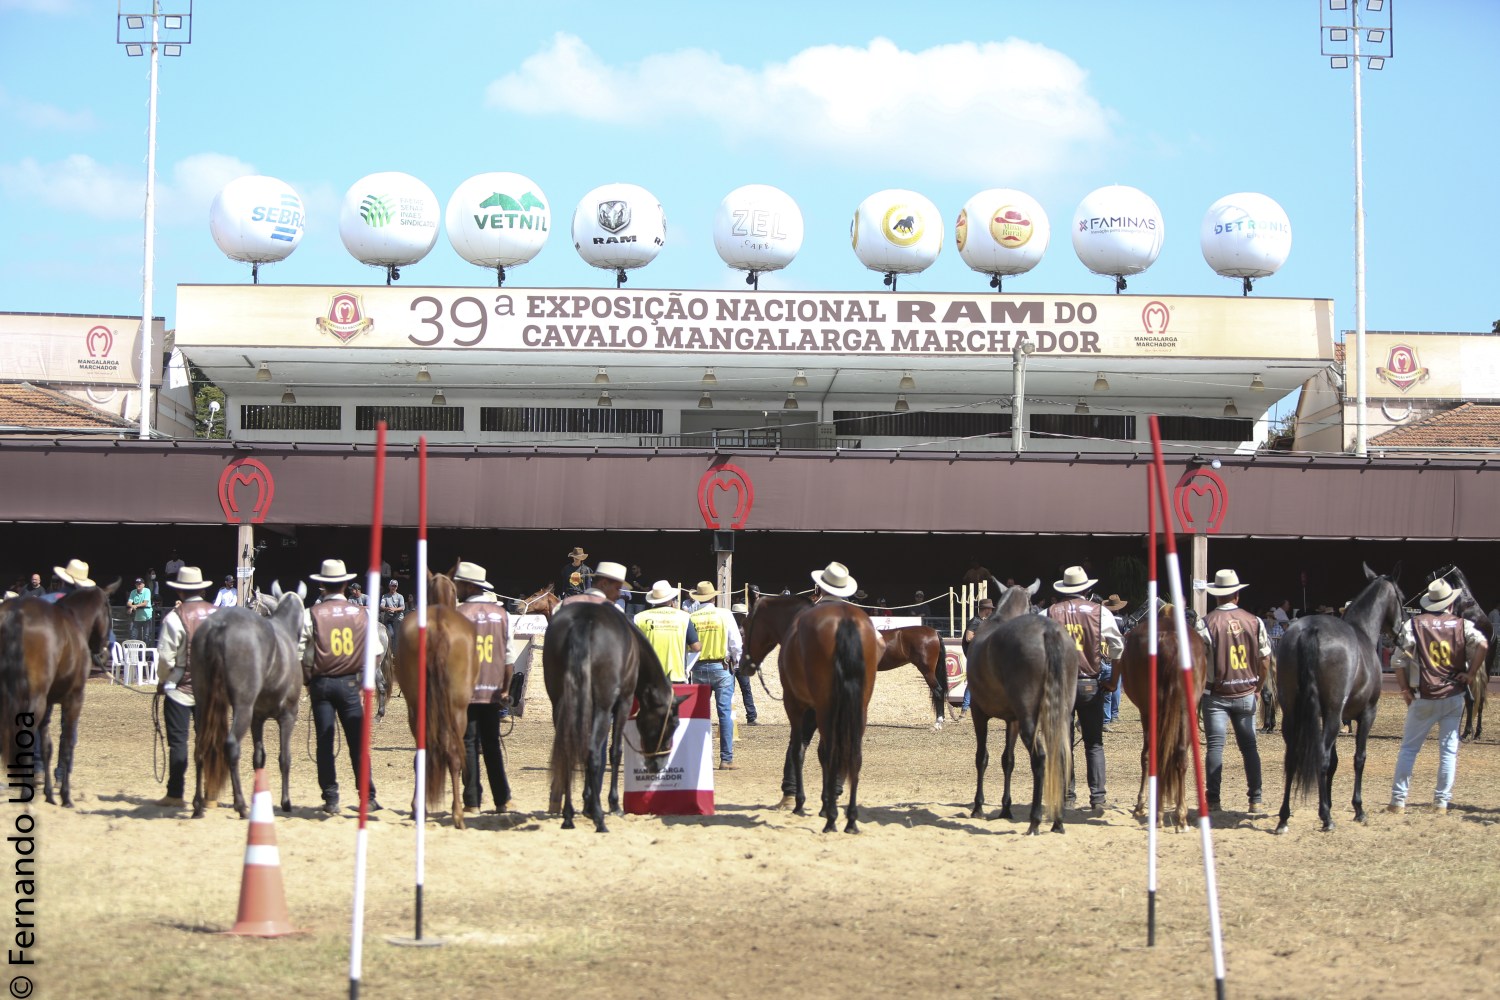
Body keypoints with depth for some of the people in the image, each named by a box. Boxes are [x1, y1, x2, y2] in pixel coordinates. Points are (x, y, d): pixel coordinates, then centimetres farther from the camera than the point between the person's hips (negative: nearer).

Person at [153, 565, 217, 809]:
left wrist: (162, 681, 3)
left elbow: (165, 655, -12)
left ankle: (175, 795, 1)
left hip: (180, 688, -4)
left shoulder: (175, 617, -12)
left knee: (178, 741, 1)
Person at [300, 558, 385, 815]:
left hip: (321, 682, -1)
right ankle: (368, 797, 7)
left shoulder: (311, 615, -7)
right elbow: (376, 649, 2)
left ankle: (331, 798, 4)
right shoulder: (360, 613, -1)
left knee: (325, 742, 5)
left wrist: (307, 679, 7)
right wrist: (365, 675, 15)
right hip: (350, 683, 1)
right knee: (357, 741, 7)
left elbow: (300, 653, -8)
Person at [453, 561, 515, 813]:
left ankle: (472, 800, 1)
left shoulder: (460, 613, -9)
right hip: (493, 690, 4)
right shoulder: (501, 613, 5)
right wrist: (505, 688, 10)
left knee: (468, 744, 2)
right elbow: (509, 656, 5)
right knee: (491, 745, 12)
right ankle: (503, 799, 9)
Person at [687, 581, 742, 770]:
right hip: (721, 668, -2)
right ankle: (726, 759, -2)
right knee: (725, 712, 0)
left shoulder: (690, 618, -3)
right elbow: (736, 641, -3)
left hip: (698, 669, 2)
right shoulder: (724, 614, -5)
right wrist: (737, 661, 12)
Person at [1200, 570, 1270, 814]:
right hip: (1246, 694, 3)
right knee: (1249, 746, 10)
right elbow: (1265, 660, 3)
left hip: (1216, 695, -3)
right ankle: (1256, 800, 9)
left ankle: (1213, 800, -2)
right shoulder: (1254, 621, 0)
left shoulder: (1207, 622, -10)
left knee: (1215, 745, 0)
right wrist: (1258, 687, 16)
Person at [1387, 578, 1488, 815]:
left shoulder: (1413, 625, -2)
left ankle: (1398, 800, 7)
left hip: (1423, 698, -1)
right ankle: (1442, 801, 9)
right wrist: (1469, 673, -7)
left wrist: (1405, 690, 5)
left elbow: (1398, 661, -5)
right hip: (1454, 697, 1)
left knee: (1408, 748, 8)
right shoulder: (1463, 625, 0)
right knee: (1449, 749, 9)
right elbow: (1483, 645, -18)